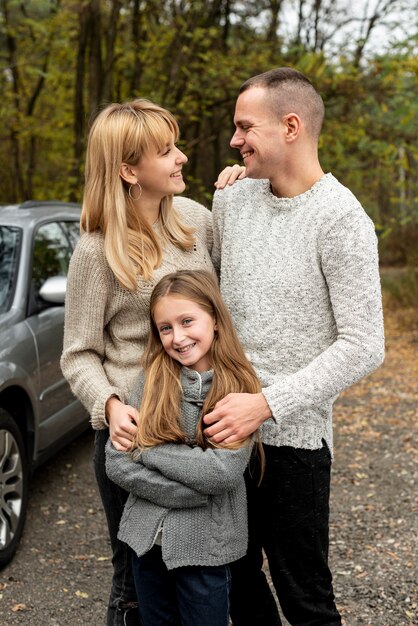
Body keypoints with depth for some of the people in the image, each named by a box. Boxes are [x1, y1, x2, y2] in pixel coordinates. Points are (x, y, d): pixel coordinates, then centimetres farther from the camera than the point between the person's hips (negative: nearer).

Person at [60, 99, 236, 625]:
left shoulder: (195, 218, 1)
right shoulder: (97, 251, -13)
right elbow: (79, 356, -7)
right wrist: (111, 406, -26)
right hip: (134, 430, -4)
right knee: (138, 578, 12)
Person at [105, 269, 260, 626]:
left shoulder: (238, 388, -12)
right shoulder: (152, 379, -4)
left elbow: (224, 471, -22)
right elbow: (116, 463, -10)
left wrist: (148, 449, -16)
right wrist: (194, 490, -17)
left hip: (205, 546, -3)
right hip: (147, 538, 3)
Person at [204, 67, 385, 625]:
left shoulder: (340, 218, -15)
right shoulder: (231, 200, 4)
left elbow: (363, 346, -18)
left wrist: (267, 403, -23)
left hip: (293, 438, -6)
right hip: (225, 427, 6)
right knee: (236, 578, 20)